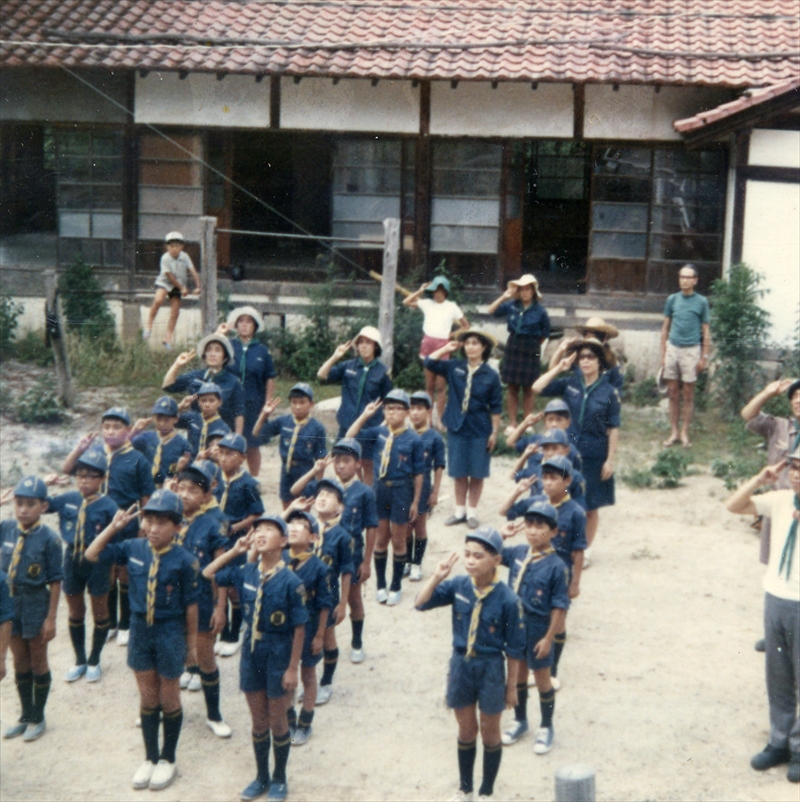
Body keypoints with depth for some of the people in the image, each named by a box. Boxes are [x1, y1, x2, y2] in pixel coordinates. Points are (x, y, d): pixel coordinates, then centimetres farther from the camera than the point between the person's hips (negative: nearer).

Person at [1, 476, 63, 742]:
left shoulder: (48, 539, -17)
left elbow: (55, 581, -14)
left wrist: (51, 618, -13)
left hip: (35, 604, -4)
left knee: (37, 662, 12)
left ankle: (38, 718, 28)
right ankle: (26, 715, 33)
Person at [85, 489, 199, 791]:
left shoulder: (184, 560, -17)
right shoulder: (133, 549, -6)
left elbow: (190, 603, -10)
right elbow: (92, 555, 0)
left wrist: (192, 641, -4)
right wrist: (114, 527, -10)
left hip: (170, 633, -4)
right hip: (139, 630, 4)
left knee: (169, 699, 12)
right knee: (147, 698, 16)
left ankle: (167, 760, 29)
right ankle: (150, 758, 32)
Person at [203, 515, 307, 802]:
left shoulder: (290, 581, -18)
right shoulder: (245, 572, -5)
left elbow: (299, 628, -13)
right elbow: (208, 573, 9)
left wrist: (292, 668, -13)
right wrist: (235, 551, -2)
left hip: (278, 654, -4)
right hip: (251, 652, 4)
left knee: (277, 722, 11)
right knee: (258, 721, 16)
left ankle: (279, 779, 29)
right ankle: (261, 776, 33)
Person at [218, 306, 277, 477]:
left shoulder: (262, 350, 4)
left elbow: (270, 379, 5)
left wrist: (267, 405, -1)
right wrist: (218, 335, -14)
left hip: (254, 405, 0)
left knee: (253, 446, 9)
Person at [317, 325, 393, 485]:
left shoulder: (382, 371, -3)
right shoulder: (348, 366, 2)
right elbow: (321, 375, -2)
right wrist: (335, 357, -13)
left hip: (371, 428, -2)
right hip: (347, 426, 3)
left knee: (368, 466, 7)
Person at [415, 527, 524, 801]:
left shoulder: (507, 599, -18)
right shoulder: (458, 586, -9)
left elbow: (514, 648, -10)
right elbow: (421, 603, -9)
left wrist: (511, 686, -4)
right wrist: (437, 577, -24)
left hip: (490, 668, -3)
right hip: (461, 665, 3)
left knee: (489, 733, 15)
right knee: (466, 731, 19)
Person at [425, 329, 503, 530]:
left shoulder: (490, 375, -6)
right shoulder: (454, 368, 0)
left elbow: (495, 407, -3)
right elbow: (429, 362, 0)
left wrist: (494, 432, -4)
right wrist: (448, 348, -5)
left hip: (480, 430, -2)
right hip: (457, 428, 2)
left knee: (477, 474, 7)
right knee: (459, 472, 10)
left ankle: (472, 512, 19)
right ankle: (460, 511, 23)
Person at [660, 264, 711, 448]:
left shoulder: (701, 302, 0)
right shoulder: (672, 299, 6)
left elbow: (706, 331, 3)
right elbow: (665, 328, 11)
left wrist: (704, 357, -2)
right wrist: (663, 353, 6)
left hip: (691, 350, -2)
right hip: (672, 348, 2)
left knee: (688, 394, 3)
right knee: (672, 392, 5)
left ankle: (684, 432, 10)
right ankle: (674, 432, 12)